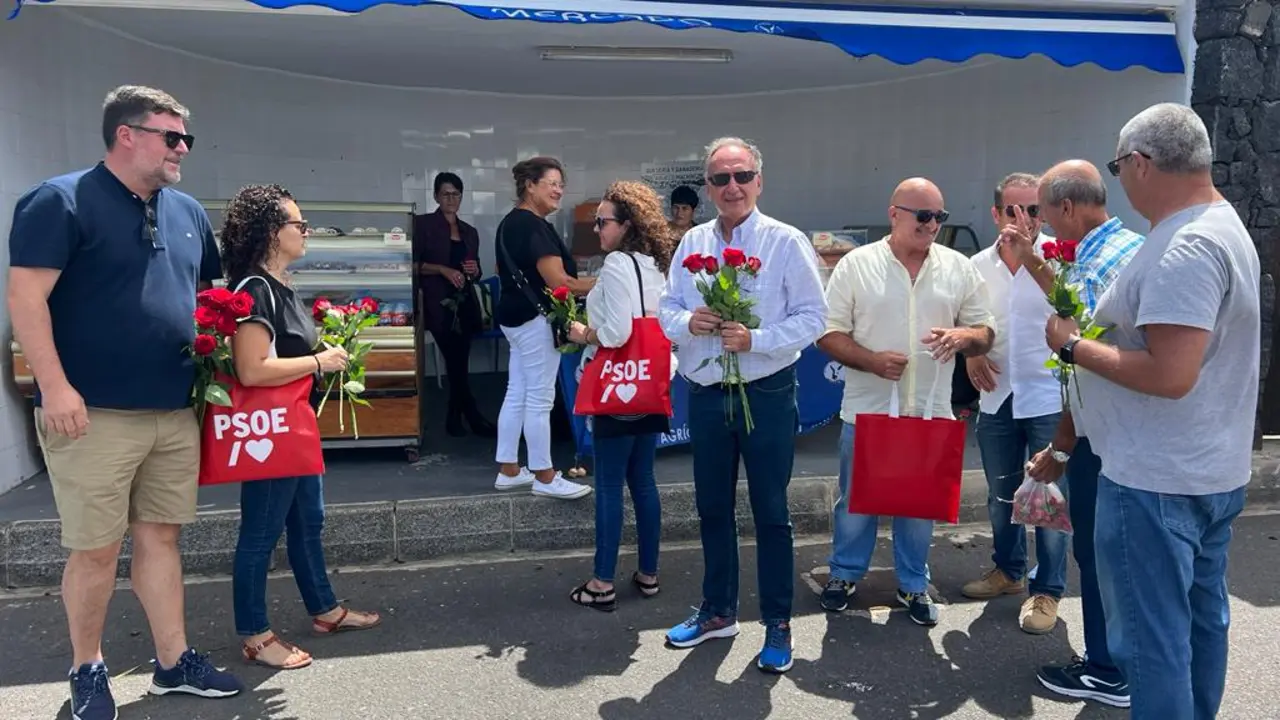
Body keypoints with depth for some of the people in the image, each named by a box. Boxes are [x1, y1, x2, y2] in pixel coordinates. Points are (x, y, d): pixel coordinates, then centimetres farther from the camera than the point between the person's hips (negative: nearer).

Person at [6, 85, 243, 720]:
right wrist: (55, 387, -19)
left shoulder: (187, 212, 14)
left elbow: (210, 292, 26)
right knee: (96, 549, 3)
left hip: (175, 413, 6)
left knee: (161, 537, 13)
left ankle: (174, 663, 23)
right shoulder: (61, 201, -7)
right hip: (94, 414, -6)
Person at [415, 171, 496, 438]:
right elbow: (413, 264, -7)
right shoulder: (424, 224, 1)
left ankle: (454, 416, 17)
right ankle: (474, 417, 1)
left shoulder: (470, 232, 18)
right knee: (457, 363, -8)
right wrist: (443, 269, -17)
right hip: (439, 302, -5)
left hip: (465, 302, 5)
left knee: (459, 362, 4)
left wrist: (475, 271, 1)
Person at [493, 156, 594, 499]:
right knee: (539, 399, -4)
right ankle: (545, 477, 4)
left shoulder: (510, 222, 14)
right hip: (536, 319, -11)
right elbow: (558, 281, -23)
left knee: (516, 395, 13)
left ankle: (508, 470, 20)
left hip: (516, 316, 11)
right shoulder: (534, 226, -18)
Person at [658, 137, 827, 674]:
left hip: (766, 394, -4)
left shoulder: (786, 242, -7)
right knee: (712, 508, 16)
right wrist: (688, 322, -15)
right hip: (705, 395, 5)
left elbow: (811, 317, -10)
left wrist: (755, 339, -22)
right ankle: (718, 611, 34)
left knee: (770, 512, 7)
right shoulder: (692, 243, 6)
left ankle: (777, 624, 22)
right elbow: (666, 309, 7)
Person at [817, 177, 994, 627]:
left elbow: (985, 333, 7)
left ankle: (913, 585, 29)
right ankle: (845, 573, 30)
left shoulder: (959, 269, 4)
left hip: (929, 410, 2)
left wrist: (962, 337, -15)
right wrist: (872, 360, -18)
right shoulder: (856, 265, -4)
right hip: (866, 409, -2)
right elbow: (829, 334, -4)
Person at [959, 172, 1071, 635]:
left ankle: (1047, 590, 15)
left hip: (1048, 398, -5)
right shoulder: (979, 265, 5)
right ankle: (1008, 571, 36)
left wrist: (1030, 254, -38)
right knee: (1000, 494, 17)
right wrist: (971, 353, -2)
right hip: (996, 396, 5)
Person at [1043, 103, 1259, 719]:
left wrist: (1074, 347, -17)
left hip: (1157, 481, -11)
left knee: (1152, 638, 1)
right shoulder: (1222, 226, 12)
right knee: (1200, 617, 21)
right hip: (1210, 471, 11)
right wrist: (1099, 329, 10)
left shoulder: (1182, 248, -23)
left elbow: (1169, 374, -29)